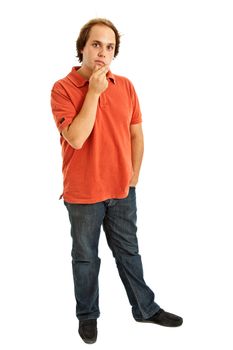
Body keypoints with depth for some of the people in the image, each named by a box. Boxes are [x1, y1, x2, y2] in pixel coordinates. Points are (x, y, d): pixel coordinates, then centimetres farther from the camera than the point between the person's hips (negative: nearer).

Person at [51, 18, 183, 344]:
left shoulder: (125, 86, 1)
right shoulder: (63, 88, -12)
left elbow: (136, 133, 9)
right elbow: (75, 138, -23)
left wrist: (133, 175, 5)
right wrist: (94, 92, -22)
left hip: (122, 189, 4)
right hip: (83, 193, -4)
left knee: (129, 252, 19)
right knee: (85, 256, 13)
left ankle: (146, 308, 35)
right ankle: (87, 315, 33)